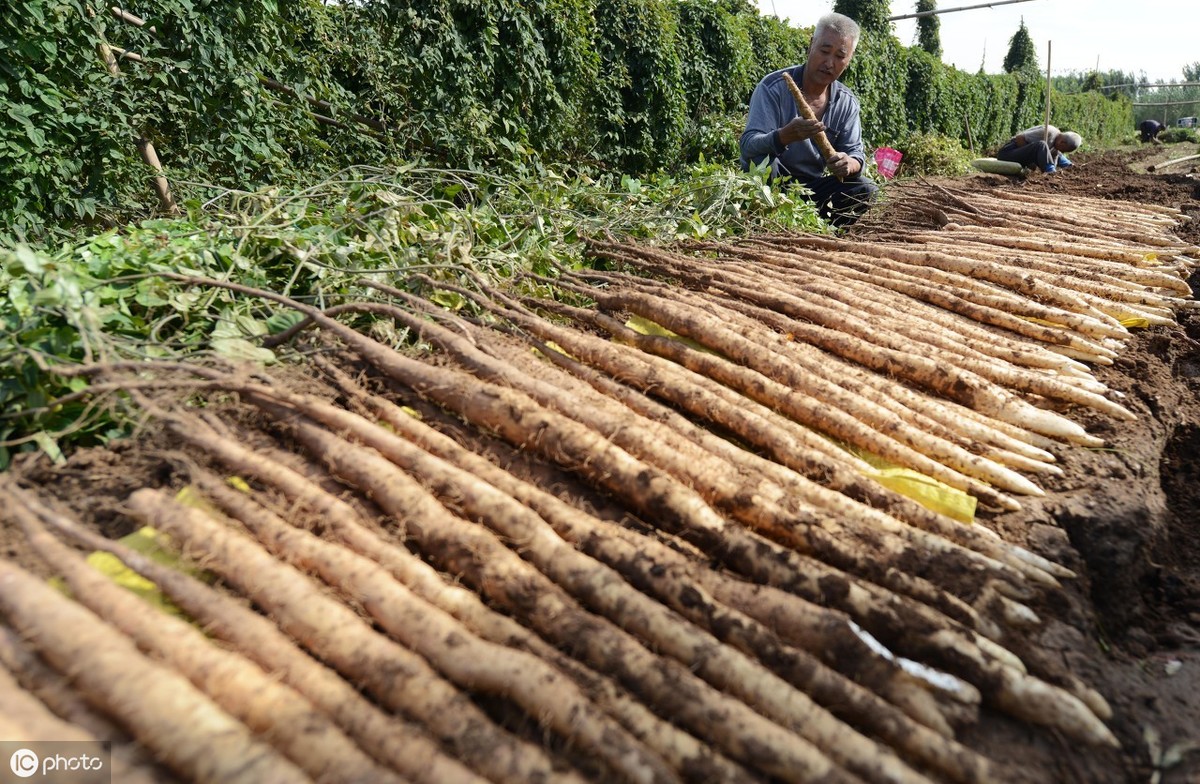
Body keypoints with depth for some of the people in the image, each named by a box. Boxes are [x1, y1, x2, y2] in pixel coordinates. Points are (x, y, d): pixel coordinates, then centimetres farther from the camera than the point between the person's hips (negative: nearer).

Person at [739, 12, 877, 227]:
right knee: (764, 158, -35)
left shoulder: (847, 102, 0)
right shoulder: (774, 87, -15)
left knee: (865, 190, -15)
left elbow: (856, 153, -2)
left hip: (811, 187, 4)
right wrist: (785, 135, -46)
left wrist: (849, 164, -28)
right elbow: (748, 146, -26)